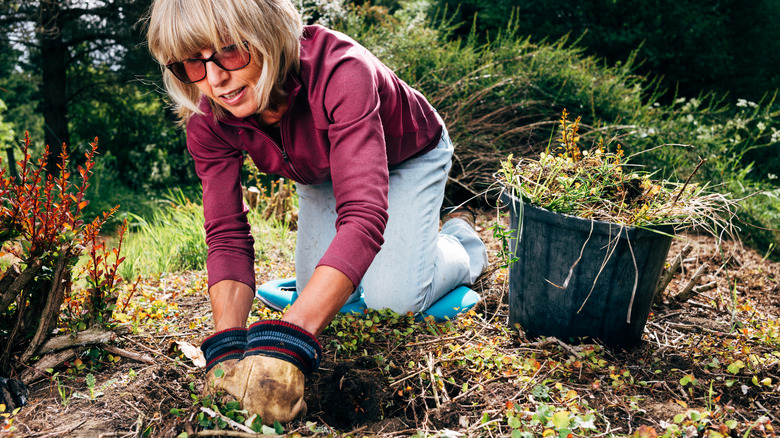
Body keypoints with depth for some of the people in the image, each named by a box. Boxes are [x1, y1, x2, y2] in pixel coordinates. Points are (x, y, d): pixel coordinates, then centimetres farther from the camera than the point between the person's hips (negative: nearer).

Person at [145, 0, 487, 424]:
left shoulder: (339, 71, -44)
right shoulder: (208, 120, -26)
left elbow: (362, 215, -51)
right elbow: (227, 236, -26)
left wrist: (283, 343, -61)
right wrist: (227, 348, -44)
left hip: (407, 156, -4)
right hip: (323, 171, 4)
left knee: (394, 295, -17)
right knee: (320, 294, -5)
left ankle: (459, 238, 15)